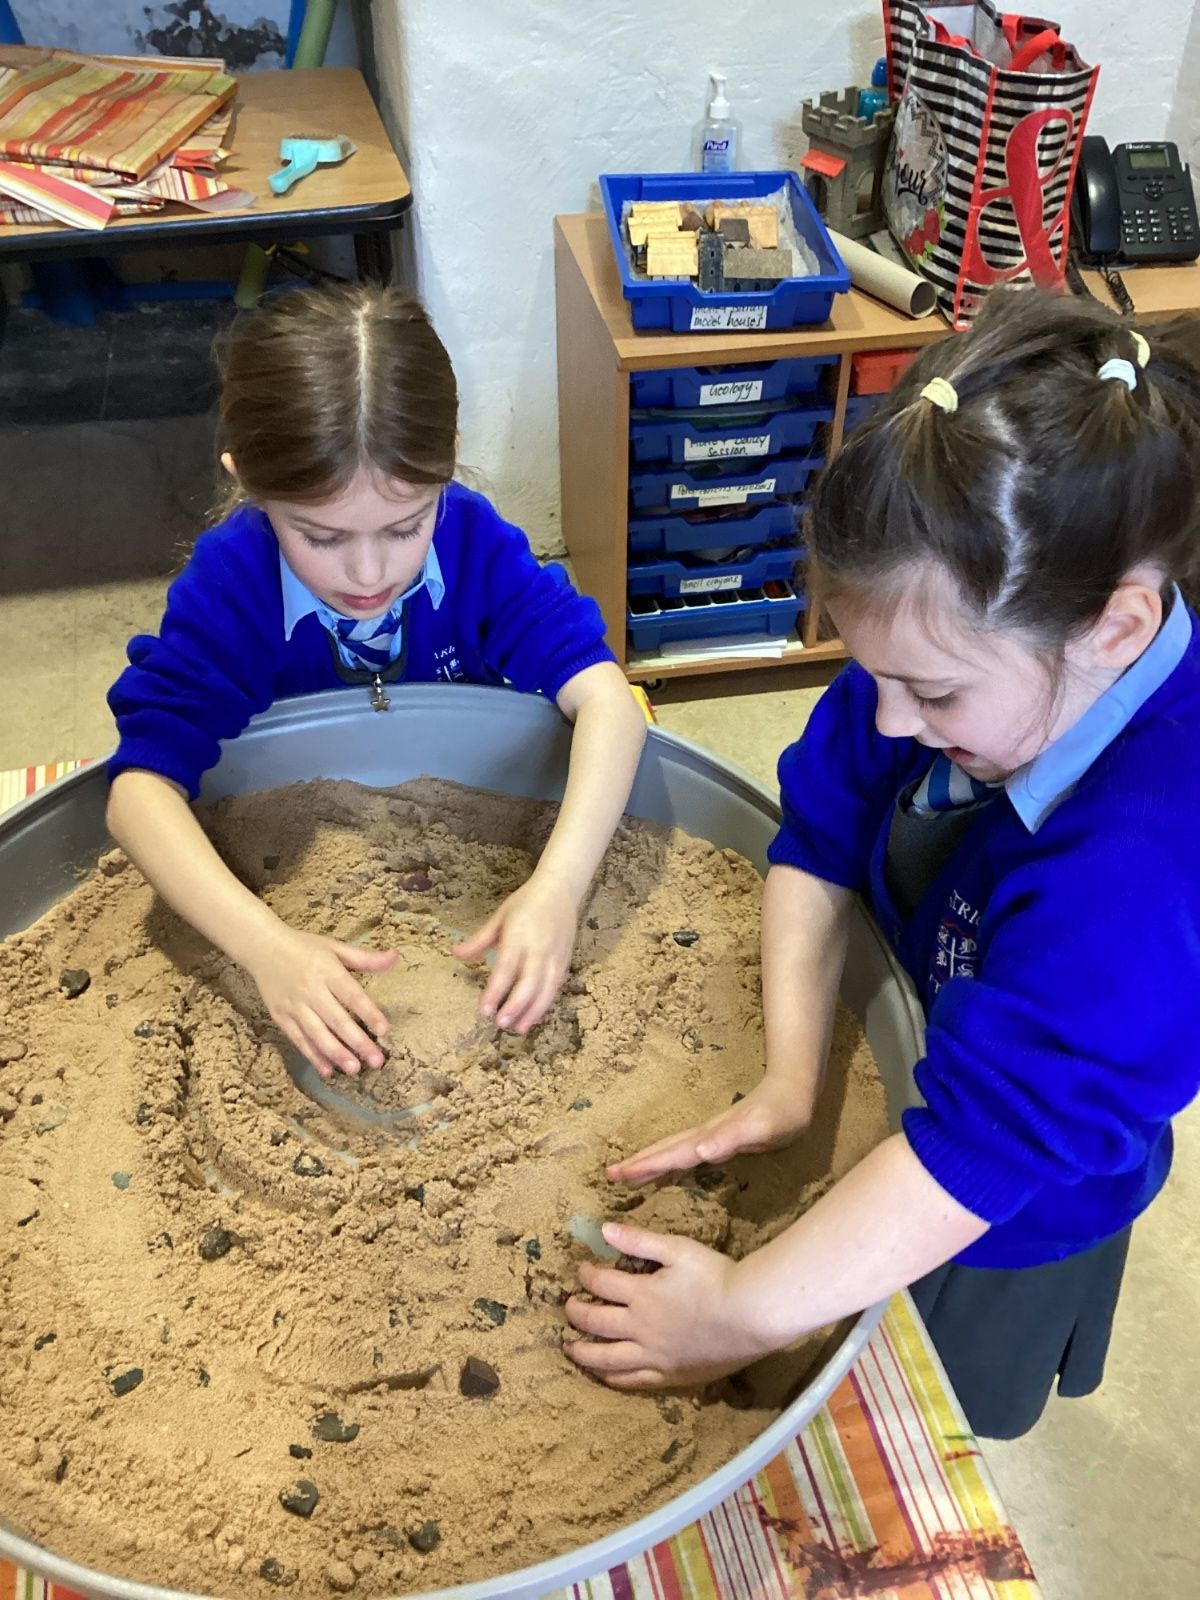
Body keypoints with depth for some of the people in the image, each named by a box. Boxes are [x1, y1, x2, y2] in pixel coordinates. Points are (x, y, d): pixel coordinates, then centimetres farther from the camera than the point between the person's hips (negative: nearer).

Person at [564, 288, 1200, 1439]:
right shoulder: (958, 655, -23)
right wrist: (788, 1078, -24)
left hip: (1004, 1227, -5)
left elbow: (984, 1144, -41)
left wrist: (745, 1313, -34)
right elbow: (819, 843, -14)